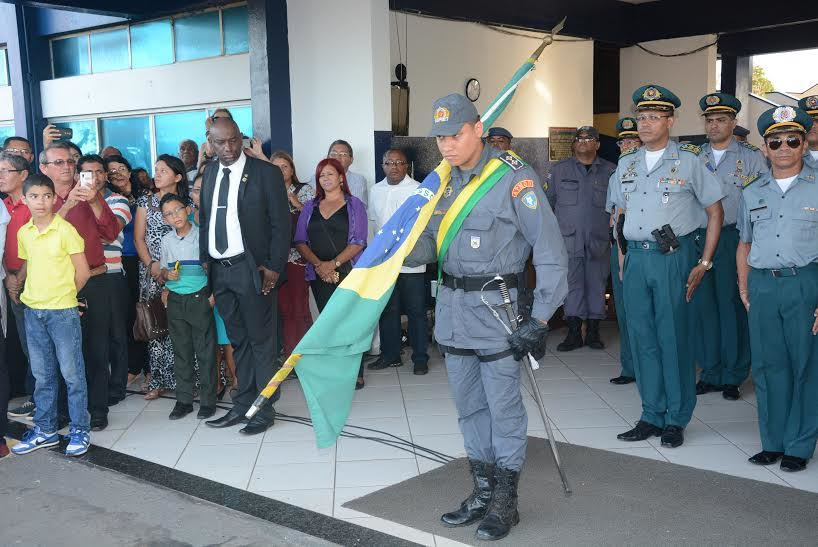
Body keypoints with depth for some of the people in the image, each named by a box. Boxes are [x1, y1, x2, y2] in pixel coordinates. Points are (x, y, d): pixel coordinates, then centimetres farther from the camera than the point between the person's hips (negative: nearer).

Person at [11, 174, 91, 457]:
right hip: (33, 311, 6)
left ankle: (80, 430, 11)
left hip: (63, 311, -5)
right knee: (43, 374, 14)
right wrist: (36, 294, 6)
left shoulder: (66, 230, -10)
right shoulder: (23, 233, 7)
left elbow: (83, 272, -7)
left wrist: (62, 295, 3)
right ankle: (45, 429, 25)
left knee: (72, 372, 1)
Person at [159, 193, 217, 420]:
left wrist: (215, 293, -10)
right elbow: (163, 270, 17)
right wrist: (167, 275, -6)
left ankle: (207, 400, 9)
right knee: (181, 351, 9)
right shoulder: (166, 240, 8)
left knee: (205, 350, 0)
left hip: (200, 298, -4)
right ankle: (184, 400, 17)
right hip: (175, 301, 4)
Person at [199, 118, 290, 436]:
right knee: (238, 341, 14)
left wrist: (274, 267, -13)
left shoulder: (266, 172, -6)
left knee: (261, 341, 2)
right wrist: (204, 260, 6)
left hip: (252, 269, -6)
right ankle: (243, 405, 23)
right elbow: (204, 218, 14)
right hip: (218, 269, 6)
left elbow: (281, 223, -8)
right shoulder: (210, 172, 11)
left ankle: (264, 410, 11)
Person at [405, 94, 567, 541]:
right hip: (452, 307, 7)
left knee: (503, 407, 2)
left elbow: (550, 253, -13)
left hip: (496, 308, -7)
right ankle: (482, 492, 30)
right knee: (468, 405, 15)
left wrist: (540, 319, -15)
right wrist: (416, 249, -9)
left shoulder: (514, 179, -13)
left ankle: (505, 502, 18)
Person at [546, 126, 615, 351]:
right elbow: (547, 202, 11)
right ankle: (574, 333, 7)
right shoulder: (558, 170, 9)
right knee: (572, 284, 0)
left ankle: (593, 331, 15)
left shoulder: (610, 171, 7)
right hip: (568, 239, 0)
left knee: (597, 285, 5)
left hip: (599, 240, 0)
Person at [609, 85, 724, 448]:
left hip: (673, 257, -5)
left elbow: (715, 210, 1)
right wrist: (622, 254, 11)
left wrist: (705, 263, -4)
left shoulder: (688, 160, -1)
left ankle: (676, 420, 12)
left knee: (672, 338, -1)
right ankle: (652, 416, 19)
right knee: (641, 337, 7)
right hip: (635, 258, 5)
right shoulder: (627, 163, 14)